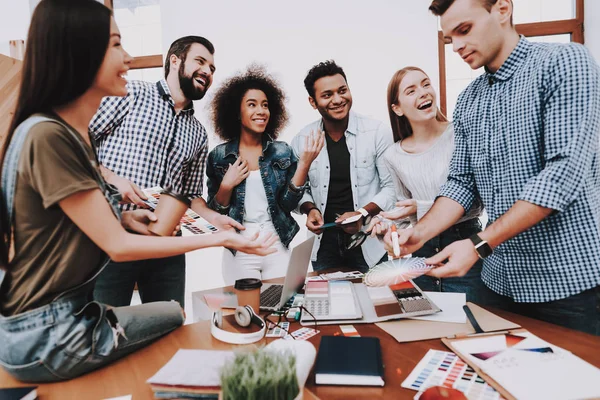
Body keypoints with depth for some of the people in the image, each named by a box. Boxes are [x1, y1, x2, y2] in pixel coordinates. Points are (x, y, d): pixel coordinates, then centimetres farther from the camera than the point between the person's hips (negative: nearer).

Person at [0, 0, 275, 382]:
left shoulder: (71, 132, 4)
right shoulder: (46, 136, -26)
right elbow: (118, 246, -23)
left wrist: (123, 217, -8)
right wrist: (219, 238, -19)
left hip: (69, 311, 8)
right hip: (44, 337, -8)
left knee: (178, 314, 14)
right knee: (184, 321, 5)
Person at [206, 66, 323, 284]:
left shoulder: (282, 151, 0)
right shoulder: (219, 156, -2)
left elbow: (288, 204, -6)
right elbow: (214, 213, 1)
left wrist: (304, 163, -15)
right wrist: (226, 186, -16)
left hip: (278, 249, 1)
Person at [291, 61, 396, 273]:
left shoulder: (377, 132, -10)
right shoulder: (302, 140, -2)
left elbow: (391, 187, -7)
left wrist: (363, 213, -20)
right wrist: (310, 209, -9)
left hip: (369, 244, -2)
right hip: (324, 242, 2)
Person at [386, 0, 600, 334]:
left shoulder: (565, 63, -9)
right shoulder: (468, 101, 9)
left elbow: (566, 169, -20)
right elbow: (462, 183, 8)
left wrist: (479, 244, -24)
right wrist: (419, 235, -8)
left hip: (569, 279, -5)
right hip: (502, 281, 6)